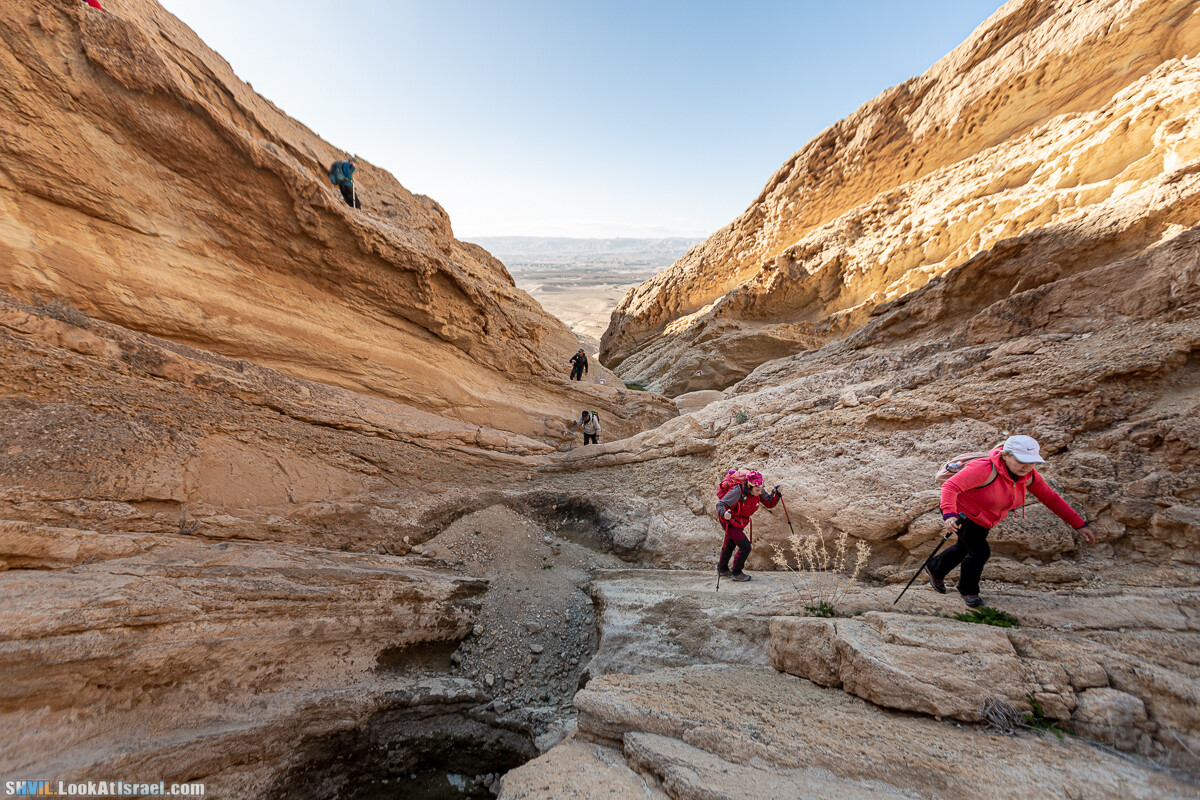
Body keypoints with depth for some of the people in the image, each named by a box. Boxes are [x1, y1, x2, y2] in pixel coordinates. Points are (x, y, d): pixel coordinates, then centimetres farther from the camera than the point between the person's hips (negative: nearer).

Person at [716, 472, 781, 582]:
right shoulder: (738, 491, -35)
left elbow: (770, 504, -6)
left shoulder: (758, 492, -16)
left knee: (730, 545, 25)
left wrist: (776, 493, -23)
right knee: (745, 547, -11)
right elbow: (720, 504, -32)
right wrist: (724, 513, -52)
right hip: (729, 521, -7)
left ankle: (722, 568, 48)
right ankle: (736, 573, 11)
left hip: (740, 522, 7)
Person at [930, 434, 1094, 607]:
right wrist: (949, 514, -57)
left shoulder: (1028, 475, -13)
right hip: (963, 513, -8)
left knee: (963, 548, 23)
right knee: (980, 551, -11)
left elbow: (1051, 498, 0)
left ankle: (936, 571, 49)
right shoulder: (986, 469, -37)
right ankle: (968, 590, 16)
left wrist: (1079, 524, -2)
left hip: (983, 519, 8)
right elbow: (950, 486, -43)